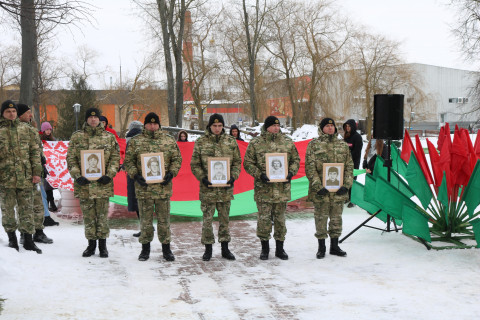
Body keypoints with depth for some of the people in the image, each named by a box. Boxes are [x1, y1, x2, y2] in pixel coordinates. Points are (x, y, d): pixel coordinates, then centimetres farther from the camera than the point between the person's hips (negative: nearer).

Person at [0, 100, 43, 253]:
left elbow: (35, 152, 9)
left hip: (25, 178, 2)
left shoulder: (26, 130, 10)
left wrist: (37, 172, 2)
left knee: (26, 209, 4)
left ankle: (28, 239, 11)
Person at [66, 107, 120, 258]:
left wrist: (109, 175, -8)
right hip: (84, 184, 1)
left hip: (103, 184, 0)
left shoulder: (109, 137, 6)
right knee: (88, 216, 8)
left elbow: (115, 158, 5)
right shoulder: (77, 137, 6)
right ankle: (91, 244, 20)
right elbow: (70, 158, 4)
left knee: (102, 215, 4)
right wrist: (77, 176, -8)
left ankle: (103, 245, 16)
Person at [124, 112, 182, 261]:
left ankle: (166, 248, 19)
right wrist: (135, 175, -10)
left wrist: (171, 173, -6)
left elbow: (177, 159, 9)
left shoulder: (169, 140, 7)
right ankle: (145, 248, 20)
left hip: (163, 186, 0)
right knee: (145, 219, 7)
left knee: (164, 219, 7)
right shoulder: (135, 141, 5)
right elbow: (128, 161, 5)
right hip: (143, 187, 0)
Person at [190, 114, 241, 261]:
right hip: (208, 188, -2)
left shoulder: (231, 141, 5)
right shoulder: (200, 142, 0)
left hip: (226, 188, 2)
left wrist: (233, 177, -6)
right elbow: (194, 164, 2)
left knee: (225, 218, 11)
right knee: (207, 219, 3)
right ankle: (208, 248, 15)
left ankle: (225, 248, 21)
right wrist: (202, 178, -13)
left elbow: (237, 162, 9)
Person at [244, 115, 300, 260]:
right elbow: (248, 163, -1)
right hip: (264, 188, -2)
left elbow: (296, 160, 14)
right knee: (264, 218, 0)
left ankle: (280, 248, 21)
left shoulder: (288, 142, 8)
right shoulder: (256, 143, -1)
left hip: (282, 187, 2)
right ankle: (265, 248, 16)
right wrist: (259, 175, -13)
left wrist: (291, 172, -3)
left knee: (280, 218, 9)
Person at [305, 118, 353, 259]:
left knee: (336, 217, 10)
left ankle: (334, 246, 23)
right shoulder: (314, 145, -1)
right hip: (320, 190, -3)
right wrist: (318, 186, -15)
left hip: (338, 190, 3)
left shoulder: (343, 145, 10)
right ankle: (321, 246, 16)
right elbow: (310, 168, -6)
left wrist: (346, 185, -2)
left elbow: (349, 166, 10)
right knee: (321, 218, 3)